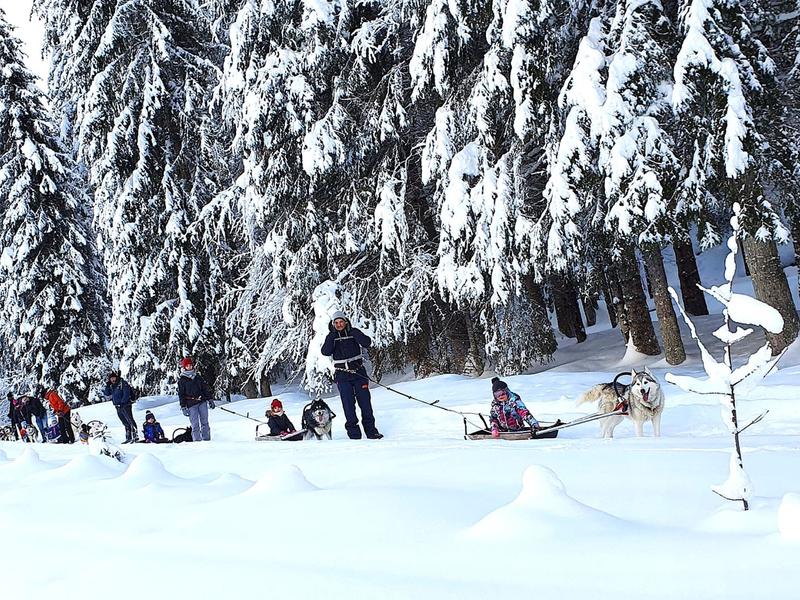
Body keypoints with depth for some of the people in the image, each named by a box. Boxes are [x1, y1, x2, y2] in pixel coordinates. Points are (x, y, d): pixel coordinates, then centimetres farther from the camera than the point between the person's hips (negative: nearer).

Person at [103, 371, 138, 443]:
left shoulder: (123, 383, -6)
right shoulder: (111, 386, 14)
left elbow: (126, 394, -13)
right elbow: (107, 396, 12)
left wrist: (122, 403, -19)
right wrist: (107, 387, 1)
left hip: (125, 405, -7)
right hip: (118, 407, 7)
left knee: (130, 421, -10)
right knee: (125, 423, 10)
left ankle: (135, 436, -14)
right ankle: (128, 438, 12)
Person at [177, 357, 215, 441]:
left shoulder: (198, 378, 15)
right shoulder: (182, 381, 3)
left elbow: (205, 389, 19)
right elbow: (181, 395, 0)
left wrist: (210, 399, 13)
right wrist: (183, 407, -6)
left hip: (202, 402, 4)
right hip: (191, 405, -4)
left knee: (205, 423, 4)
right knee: (195, 425, -8)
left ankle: (206, 440, 8)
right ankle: (197, 441, -6)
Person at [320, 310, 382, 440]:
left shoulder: (353, 333, 3)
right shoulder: (331, 337, 4)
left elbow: (367, 343, -12)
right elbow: (325, 352, -12)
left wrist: (353, 331, -18)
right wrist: (333, 336, -17)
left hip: (358, 372, 0)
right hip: (342, 375, 0)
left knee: (365, 401, -1)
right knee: (348, 404, -5)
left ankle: (371, 430, 7)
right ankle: (353, 432, -2)